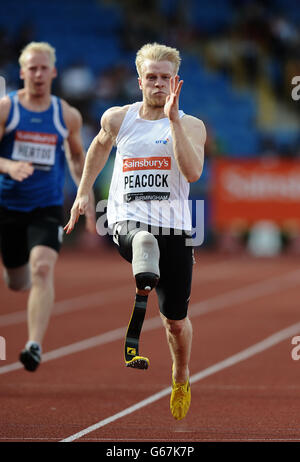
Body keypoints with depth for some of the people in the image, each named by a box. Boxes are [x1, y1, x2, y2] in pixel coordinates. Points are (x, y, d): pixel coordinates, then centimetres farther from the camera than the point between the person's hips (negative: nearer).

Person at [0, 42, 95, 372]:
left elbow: (77, 156, 18)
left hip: (47, 208, 0)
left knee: (43, 269, -22)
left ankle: (35, 345, -27)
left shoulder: (67, 115, 3)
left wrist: (87, 199, 11)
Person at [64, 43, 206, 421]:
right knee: (143, 241, -41)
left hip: (173, 227, 0)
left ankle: (180, 378, 35)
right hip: (127, 220, 1)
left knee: (175, 319, 10)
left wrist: (173, 119, -22)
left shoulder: (191, 126, 0)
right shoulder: (118, 119, 8)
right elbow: (100, 146, 30)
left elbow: (193, 172, -19)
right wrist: (83, 193, 28)